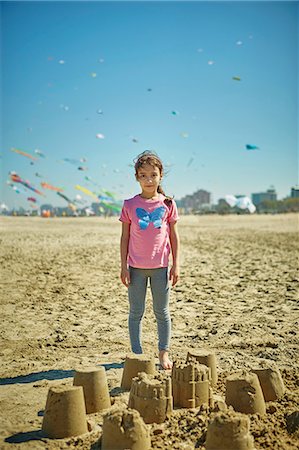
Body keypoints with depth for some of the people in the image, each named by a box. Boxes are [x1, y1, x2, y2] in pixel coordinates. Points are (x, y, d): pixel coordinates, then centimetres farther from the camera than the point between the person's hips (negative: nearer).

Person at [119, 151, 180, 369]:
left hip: (160, 266, 0)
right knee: (136, 311, 7)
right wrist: (124, 266, -1)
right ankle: (137, 354, 17)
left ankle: (164, 353, 21)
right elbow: (125, 237, 3)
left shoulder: (168, 204, 2)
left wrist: (176, 264, 1)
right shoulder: (130, 205, 0)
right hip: (136, 267, 0)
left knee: (162, 312, 9)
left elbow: (174, 235, 5)